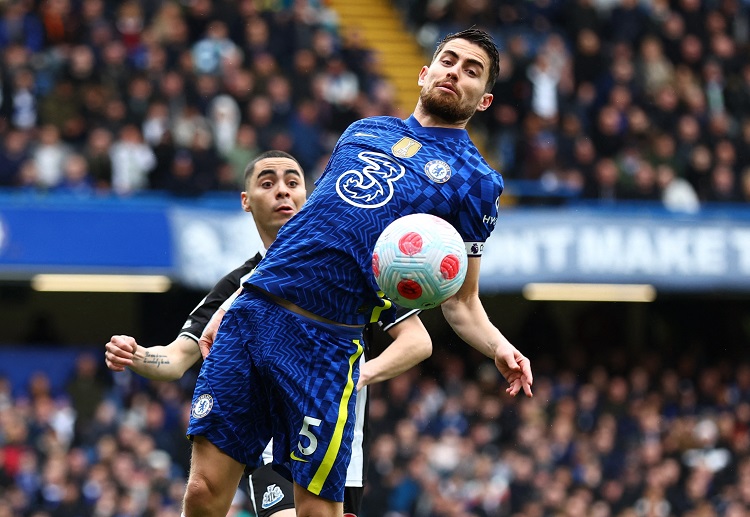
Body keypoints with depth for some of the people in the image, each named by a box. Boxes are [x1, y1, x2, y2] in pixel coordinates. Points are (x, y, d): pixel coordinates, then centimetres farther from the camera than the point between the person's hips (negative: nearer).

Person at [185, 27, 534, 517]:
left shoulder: (476, 180, 8)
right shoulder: (364, 130, 21)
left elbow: (461, 302, 8)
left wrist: (500, 348, -14)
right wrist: (228, 307, 24)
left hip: (325, 343, -4)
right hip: (252, 310, 4)